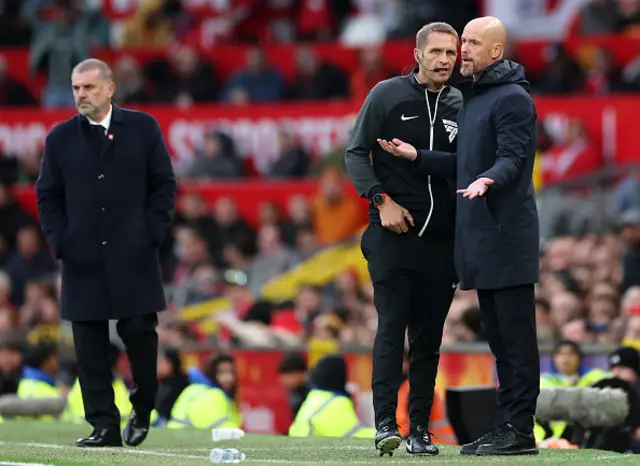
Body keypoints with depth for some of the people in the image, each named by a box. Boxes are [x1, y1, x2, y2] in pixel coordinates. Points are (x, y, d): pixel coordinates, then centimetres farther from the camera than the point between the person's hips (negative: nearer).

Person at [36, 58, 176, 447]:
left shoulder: (143, 128, 4)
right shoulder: (60, 138, 8)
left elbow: (164, 183, 5)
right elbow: (47, 196, 12)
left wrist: (153, 233, -4)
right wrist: (59, 241, 0)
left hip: (134, 255, -2)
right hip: (83, 259, 2)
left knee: (139, 329, -6)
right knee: (90, 346, 0)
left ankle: (143, 408, 17)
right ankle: (104, 426, 3)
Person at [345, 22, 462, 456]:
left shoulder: (461, 105, 8)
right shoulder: (387, 95, 0)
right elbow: (356, 152, 1)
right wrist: (381, 200, -11)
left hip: (440, 240, 3)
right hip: (392, 235, -3)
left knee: (429, 336, 5)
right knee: (392, 327, -9)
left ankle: (421, 428, 9)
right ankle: (386, 423, -11)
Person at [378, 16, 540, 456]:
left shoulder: (513, 98, -9)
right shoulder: (472, 98, 21)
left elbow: (512, 159, -19)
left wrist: (488, 180, -38)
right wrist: (416, 156, 18)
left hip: (507, 234, -10)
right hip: (480, 236, 10)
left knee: (515, 335, -8)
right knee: (499, 337, 12)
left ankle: (520, 429, -7)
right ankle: (507, 425, 16)